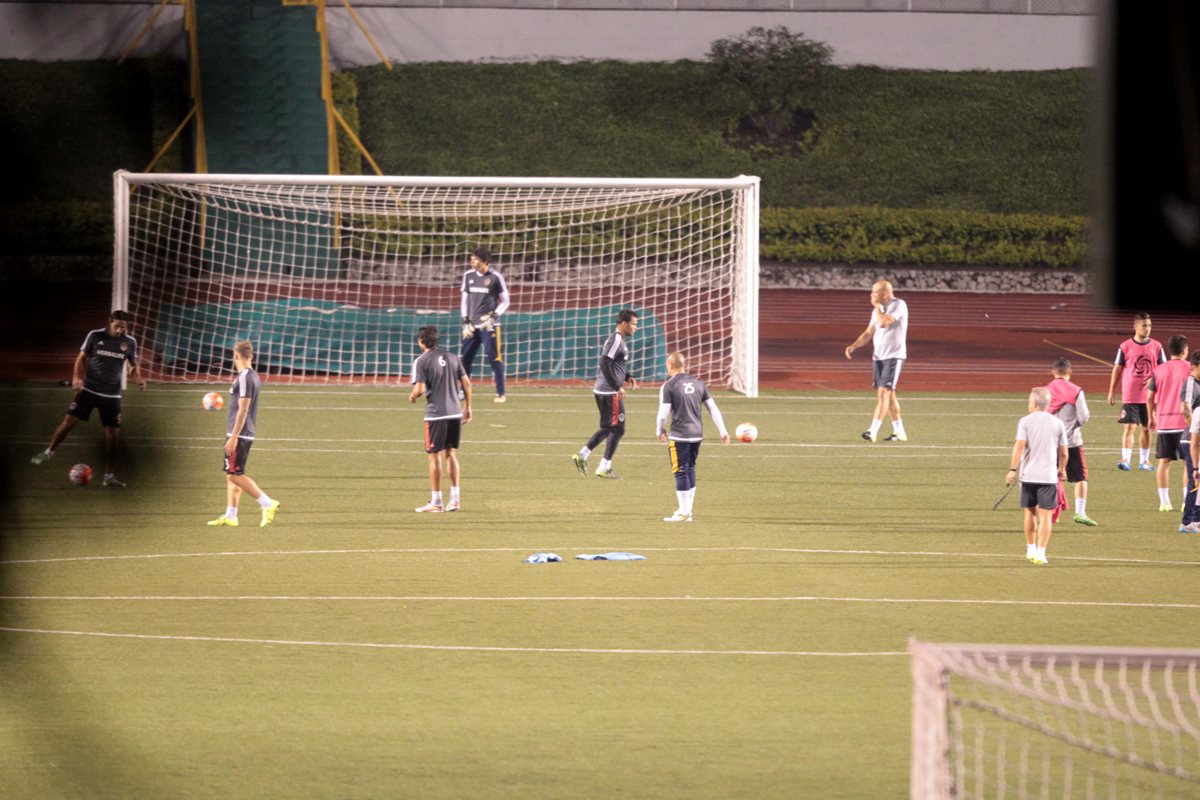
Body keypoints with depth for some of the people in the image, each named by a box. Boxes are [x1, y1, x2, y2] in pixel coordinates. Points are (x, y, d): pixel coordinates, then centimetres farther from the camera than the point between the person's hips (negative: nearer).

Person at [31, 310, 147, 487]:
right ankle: (48, 452, 16)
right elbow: (82, 357, 2)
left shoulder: (130, 342, -2)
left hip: (112, 395, 1)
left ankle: (109, 476, 8)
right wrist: (77, 377, -13)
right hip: (88, 390, -1)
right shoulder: (95, 336, -7)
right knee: (69, 421, -7)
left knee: (113, 435, -1)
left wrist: (138, 378, -8)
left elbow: (133, 364, 12)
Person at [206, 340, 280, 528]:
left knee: (235, 474, -9)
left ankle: (267, 503, -12)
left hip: (239, 434, -10)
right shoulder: (254, 377, 13)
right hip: (248, 434, 10)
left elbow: (243, 409, -21)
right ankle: (230, 515, 11)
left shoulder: (244, 378, -16)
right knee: (232, 475, 11)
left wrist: (233, 437, -22)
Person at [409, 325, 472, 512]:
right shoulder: (451, 358, 10)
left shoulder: (422, 361, -7)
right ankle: (455, 498, 10)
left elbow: (420, 389, -15)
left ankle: (435, 502, 3)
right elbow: (466, 382, 9)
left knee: (434, 456, 1)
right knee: (451, 454, 14)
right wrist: (467, 406, 17)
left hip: (436, 414, -5)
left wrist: (412, 396, 7)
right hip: (455, 412, 5)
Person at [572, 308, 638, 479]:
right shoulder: (616, 340, -15)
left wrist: (627, 377, 14)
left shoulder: (620, 340, 16)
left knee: (607, 428, 17)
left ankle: (582, 455, 14)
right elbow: (605, 364, -23)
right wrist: (618, 386, -21)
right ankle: (604, 468, 1)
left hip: (603, 390, 10)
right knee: (617, 429, -3)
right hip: (610, 392, -10)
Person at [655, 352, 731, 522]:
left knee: (681, 472, -1)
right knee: (690, 469, 17)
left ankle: (684, 513, -2)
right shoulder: (698, 383, 9)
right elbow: (713, 409, 10)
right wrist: (723, 431, 16)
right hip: (697, 433, 6)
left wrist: (660, 431, 11)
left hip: (679, 435, -6)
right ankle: (688, 508, 23)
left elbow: (663, 414, -8)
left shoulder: (668, 386, -8)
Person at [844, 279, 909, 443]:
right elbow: (869, 333, 17)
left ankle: (873, 431, -22)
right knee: (888, 395, 10)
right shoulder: (879, 309, 13)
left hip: (894, 356, -8)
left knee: (884, 392, -15)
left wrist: (877, 306, -11)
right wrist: (853, 346, 3)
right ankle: (899, 432, 18)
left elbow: (883, 323, -25)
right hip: (878, 356, 8)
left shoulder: (899, 306, -11)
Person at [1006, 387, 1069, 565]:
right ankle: (1040, 552, -8)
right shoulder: (1057, 423, 2)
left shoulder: (1025, 421, -3)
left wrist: (1013, 470, -9)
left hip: (1028, 475, 0)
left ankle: (1031, 549, 27)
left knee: (1030, 512, 16)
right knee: (1045, 516, 0)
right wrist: (1062, 470, 23)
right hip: (1049, 475, 0)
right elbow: (1063, 452, 6)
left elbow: (1019, 446, -12)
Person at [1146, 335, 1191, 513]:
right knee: (1189, 462, 3)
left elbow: (1149, 397, 7)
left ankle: (1164, 501, 5)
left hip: (1163, 422, 3)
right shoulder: (1189, 368, -5)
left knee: (1164, 461, 6)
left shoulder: (1159, 370, 5)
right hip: (1184, 422, -3)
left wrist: (1151, 417, 19)